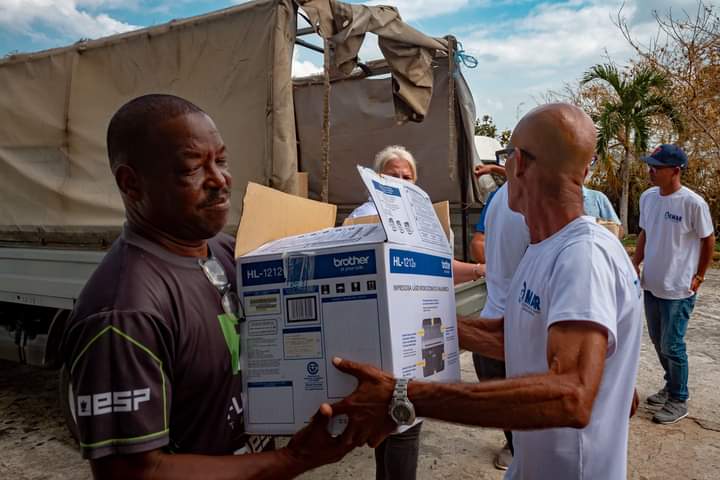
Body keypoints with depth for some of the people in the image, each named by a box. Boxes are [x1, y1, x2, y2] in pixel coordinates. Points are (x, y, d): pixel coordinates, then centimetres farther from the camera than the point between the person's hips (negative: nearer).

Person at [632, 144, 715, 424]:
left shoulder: (693, 203, -17)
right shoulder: (647, 197, 0)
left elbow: (708, 240, -6)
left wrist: (699, 277, -3)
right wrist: (634, 264, 5)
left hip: (678, 290, -6)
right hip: (651, 286, 6)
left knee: (672, 347, 3)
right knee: (658, 342, 19)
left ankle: (679, 401, 22)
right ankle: (671, 387, 39)